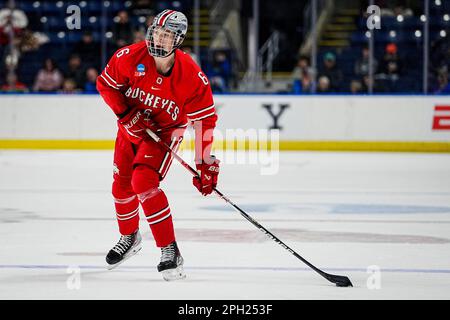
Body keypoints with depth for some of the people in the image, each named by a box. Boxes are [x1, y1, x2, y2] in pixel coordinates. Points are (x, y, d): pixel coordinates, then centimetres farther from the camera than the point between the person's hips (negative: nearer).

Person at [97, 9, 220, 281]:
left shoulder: (192, 75, -26)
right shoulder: (130, 57, -21)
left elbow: (205, 119, -19)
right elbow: (106, 83, -5)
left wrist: (206, 164, -21)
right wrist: (127, 113, -19)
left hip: (165, 131, -4)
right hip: (131, 127, 4)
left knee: (144, 182, -25)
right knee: (122, 185, 13)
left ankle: (170, 251, -21)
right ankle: (129, 237, 42)